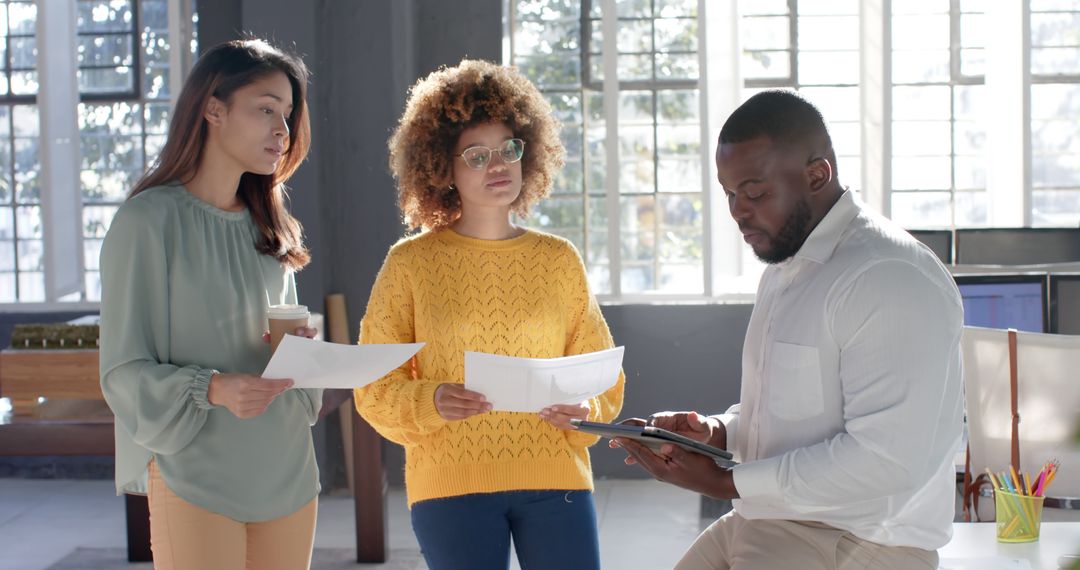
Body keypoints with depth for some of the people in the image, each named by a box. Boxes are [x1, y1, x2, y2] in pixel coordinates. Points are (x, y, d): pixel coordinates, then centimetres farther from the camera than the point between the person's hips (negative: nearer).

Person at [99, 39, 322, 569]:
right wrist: (213, 389, -25)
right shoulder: (148, 221, -7)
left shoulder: (268, 227, 13)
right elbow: (124, 371, -8)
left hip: (288, 479, 6)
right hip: (196, 481, -6)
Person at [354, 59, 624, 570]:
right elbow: (376, 387, 2)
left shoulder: (559, 260, 8)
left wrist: (582, 407, -9)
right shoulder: (410, 263, 2)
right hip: (452, 484, -1)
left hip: (554, 476, 2)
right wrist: (431, 403, -17)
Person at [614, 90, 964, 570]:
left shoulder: (890, 278, -19)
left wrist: (727, 483, -20)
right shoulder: (785, 268, 12)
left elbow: (889, 460, -24)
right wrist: (717, 434, 2)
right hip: (763, 520, 9)